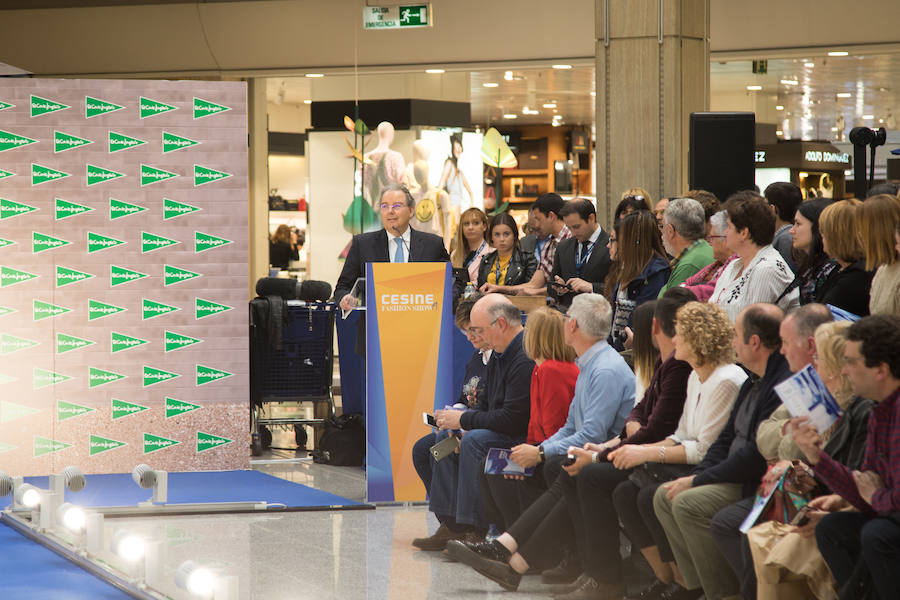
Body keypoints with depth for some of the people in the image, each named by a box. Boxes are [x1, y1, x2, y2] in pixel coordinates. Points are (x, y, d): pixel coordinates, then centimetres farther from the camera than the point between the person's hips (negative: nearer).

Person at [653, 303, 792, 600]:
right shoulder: (753, 383, 15)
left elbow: (757, 455, -24)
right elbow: (727, 438, 20)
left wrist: (698, 481, -16)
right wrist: (695, 475, 3)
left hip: (759, 485, -11)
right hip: (735, 476, 11)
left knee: (690, 503, -24)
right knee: (665, 496, 4)